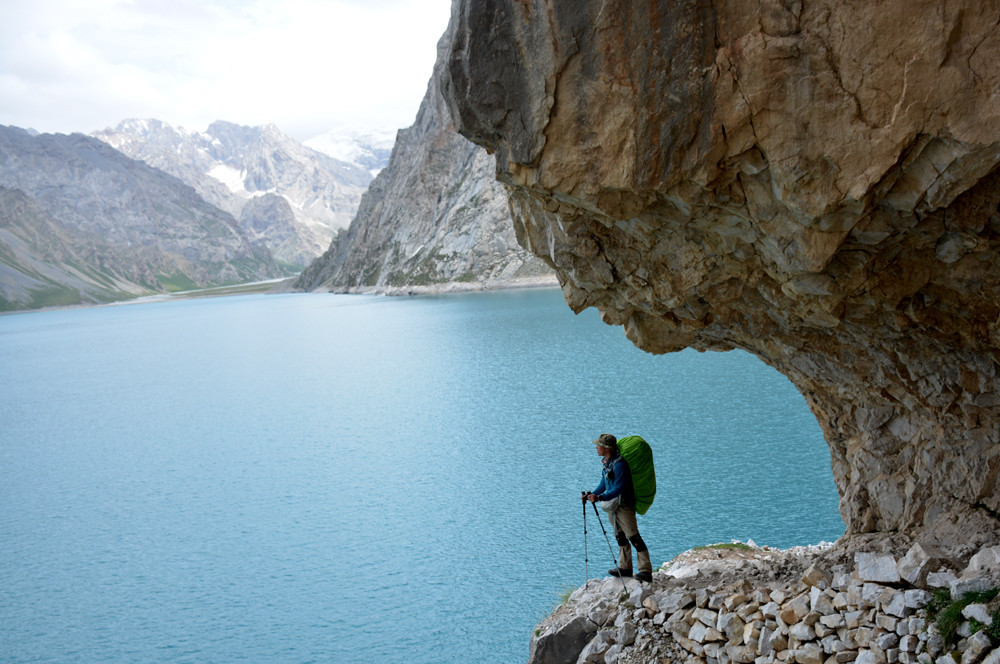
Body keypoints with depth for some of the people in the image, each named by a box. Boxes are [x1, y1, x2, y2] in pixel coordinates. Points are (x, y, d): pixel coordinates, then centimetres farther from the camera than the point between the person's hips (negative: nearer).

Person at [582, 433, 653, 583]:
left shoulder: (619, 464, -22)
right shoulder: (606, 463, 7)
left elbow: (619, 488, -26)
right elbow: (604, 484, 17)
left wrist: (600, 497, -35)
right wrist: (591, 494, 5)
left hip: (624, 505, -10)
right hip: (612, 505, 10)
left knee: (634, 537, -9)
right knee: (620, 537, 15)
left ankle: (646, 571, -7)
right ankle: (625, 568, 25)